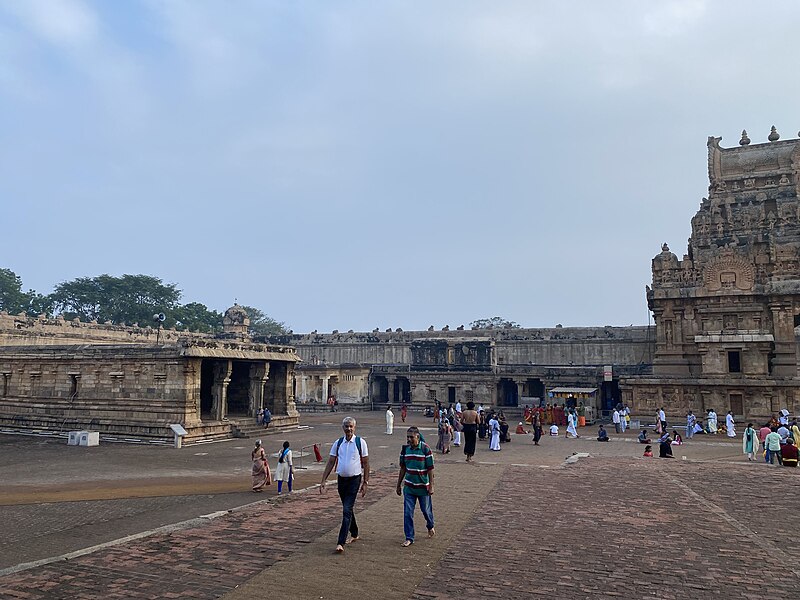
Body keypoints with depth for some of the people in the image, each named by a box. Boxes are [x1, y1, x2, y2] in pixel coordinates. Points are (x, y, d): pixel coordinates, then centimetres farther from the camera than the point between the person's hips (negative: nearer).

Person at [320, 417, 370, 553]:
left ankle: (341, 542, -11)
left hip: (355, 480, -4)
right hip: (341, 479, 5)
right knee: (347, 509, 17)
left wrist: (365, 483, -5)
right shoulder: (338, 443, 4)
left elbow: (365, 463, -3)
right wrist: (323, 481, 0)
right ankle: (354, 534, 37)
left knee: (347, 510, -11)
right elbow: (331, 462, 6)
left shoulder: (360, 442, -6)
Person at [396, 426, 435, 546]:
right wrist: (399, 485, 10)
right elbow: (403, 468, 8)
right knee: (408, 513, 0)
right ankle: (409, 538, 11)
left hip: (423, 486, -3)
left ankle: (430, 527, 42)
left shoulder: (425, 449, -14)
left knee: (426, 509, 14)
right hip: (409, 487, 3)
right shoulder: (405, 449, -2)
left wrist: (431, 486, -11)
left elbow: (430, 469, -10)